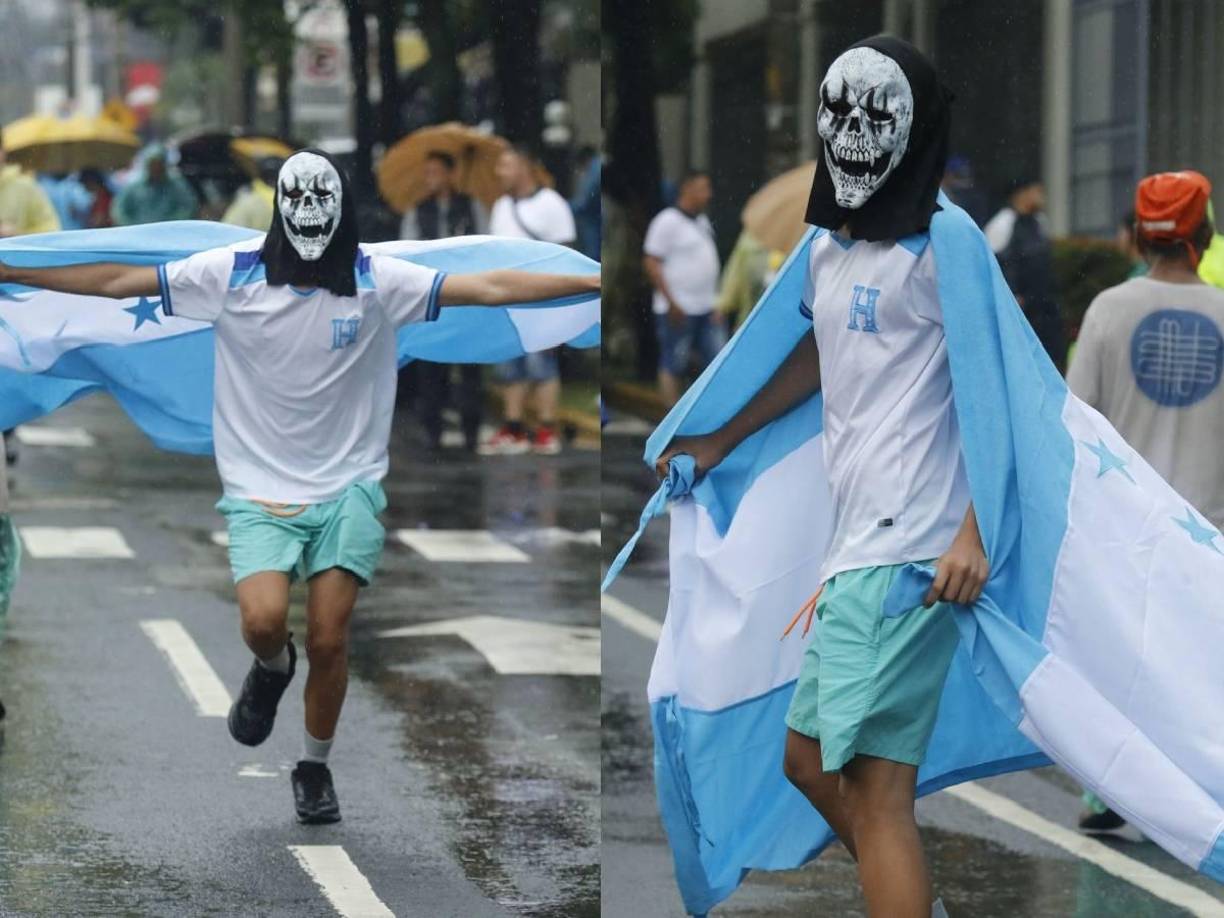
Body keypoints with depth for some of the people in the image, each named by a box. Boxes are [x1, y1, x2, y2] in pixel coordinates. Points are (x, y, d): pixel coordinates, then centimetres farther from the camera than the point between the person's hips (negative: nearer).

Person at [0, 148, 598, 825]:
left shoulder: (377, 280, -5)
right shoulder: (232, 273, -6)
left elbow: (490, 287, -6)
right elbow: (116, 281, -2)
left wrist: (597, 282, -11)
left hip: (348, 486, 0)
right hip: (260, 490, 0)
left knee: (328, 640, -3)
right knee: (264, 621, -21)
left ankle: (315, 768, 23)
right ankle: (272, 668, 18)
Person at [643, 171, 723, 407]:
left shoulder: (702, 222, 14)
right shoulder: (668, 221, -11)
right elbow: (651, 263, -14)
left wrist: (715, 303, 15)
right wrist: (672, 303, -18)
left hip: (704, 308, 8)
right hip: (679, 310, -8)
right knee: (673, 367, -2)